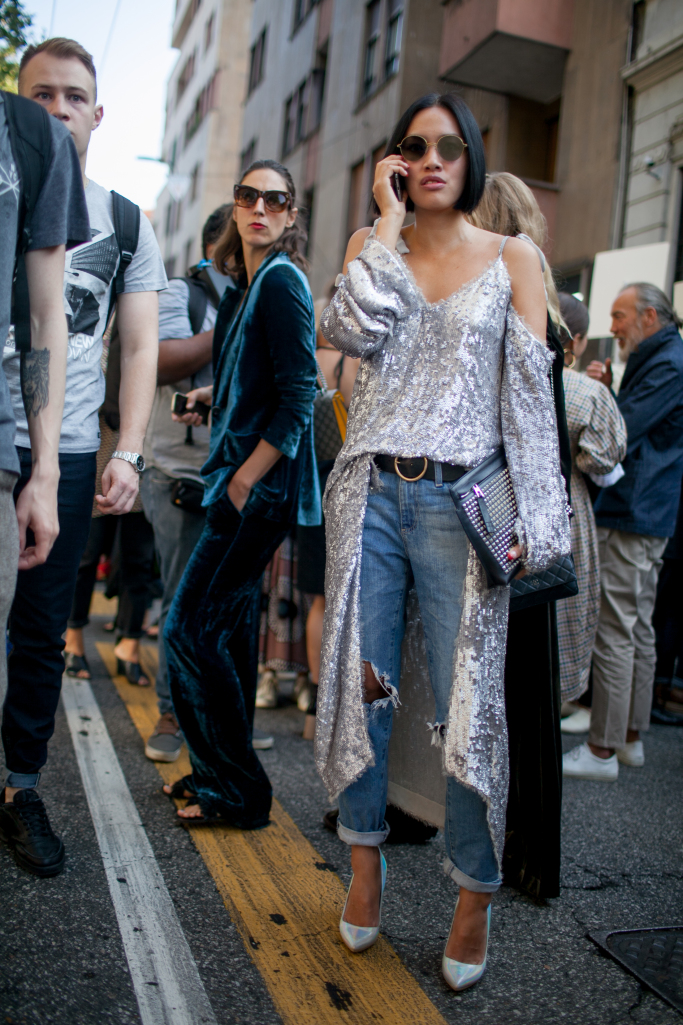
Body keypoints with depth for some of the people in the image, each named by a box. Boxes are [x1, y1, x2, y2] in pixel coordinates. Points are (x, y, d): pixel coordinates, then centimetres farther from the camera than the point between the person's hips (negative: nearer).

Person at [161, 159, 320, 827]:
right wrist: (213, 394, 17)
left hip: (262, 485, -10)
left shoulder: (281, 281, -11)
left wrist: (243, 481, -18)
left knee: (190, 629, -8)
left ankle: (237, 793, 4)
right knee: (226, 630, 14)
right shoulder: (245, 285, 16)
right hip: (240, 479, 10)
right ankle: (223, 775, 28)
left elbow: (298, 396, -18)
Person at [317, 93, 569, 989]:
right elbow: (356, 331, -9)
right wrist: (389, 219, -3)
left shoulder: (512, 259, 7)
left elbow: (531, 390, 0)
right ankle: (366, 865, 27)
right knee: (364, 685, 7)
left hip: (460, 499, -2)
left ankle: (476, 895, 17)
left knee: (470, 703, -1)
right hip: (371, 490, 2)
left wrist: (536, 520, -8)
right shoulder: (372, 244, 13)